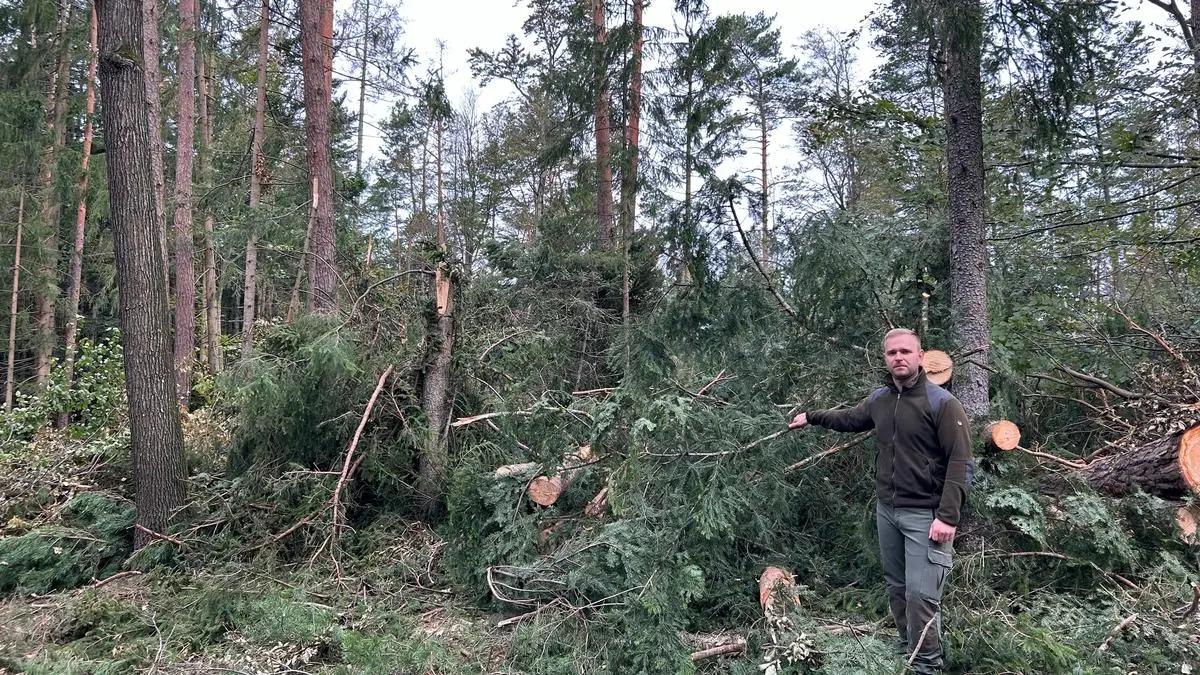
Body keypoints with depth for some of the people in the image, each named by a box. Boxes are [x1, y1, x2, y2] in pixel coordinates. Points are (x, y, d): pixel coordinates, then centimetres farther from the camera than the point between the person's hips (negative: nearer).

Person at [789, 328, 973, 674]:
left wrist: (948, 516, -23)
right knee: (896, 588, 16)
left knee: (921, 594, -8)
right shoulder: (879, 399, 5)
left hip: (925, 515, -6)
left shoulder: (943, 403, -14)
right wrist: (811, 416, 32)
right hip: (886, 510, 6)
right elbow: (849, 418, 27)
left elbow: (960, 463, -17)